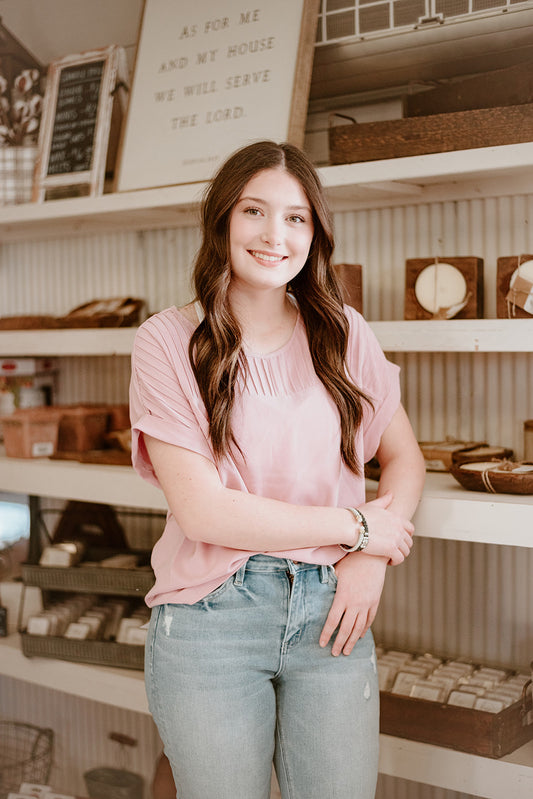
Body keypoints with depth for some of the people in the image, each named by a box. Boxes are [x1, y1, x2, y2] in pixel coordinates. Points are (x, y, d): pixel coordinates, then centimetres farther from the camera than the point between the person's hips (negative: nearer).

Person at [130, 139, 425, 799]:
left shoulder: (343, 333, 3)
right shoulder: (167, 342, -7)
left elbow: (404, 458, 10)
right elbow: (200, 510, -14)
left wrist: (370, 563, -7)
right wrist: (357, 527, -10)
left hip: (330, 612, 3)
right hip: (210, 620, -2)